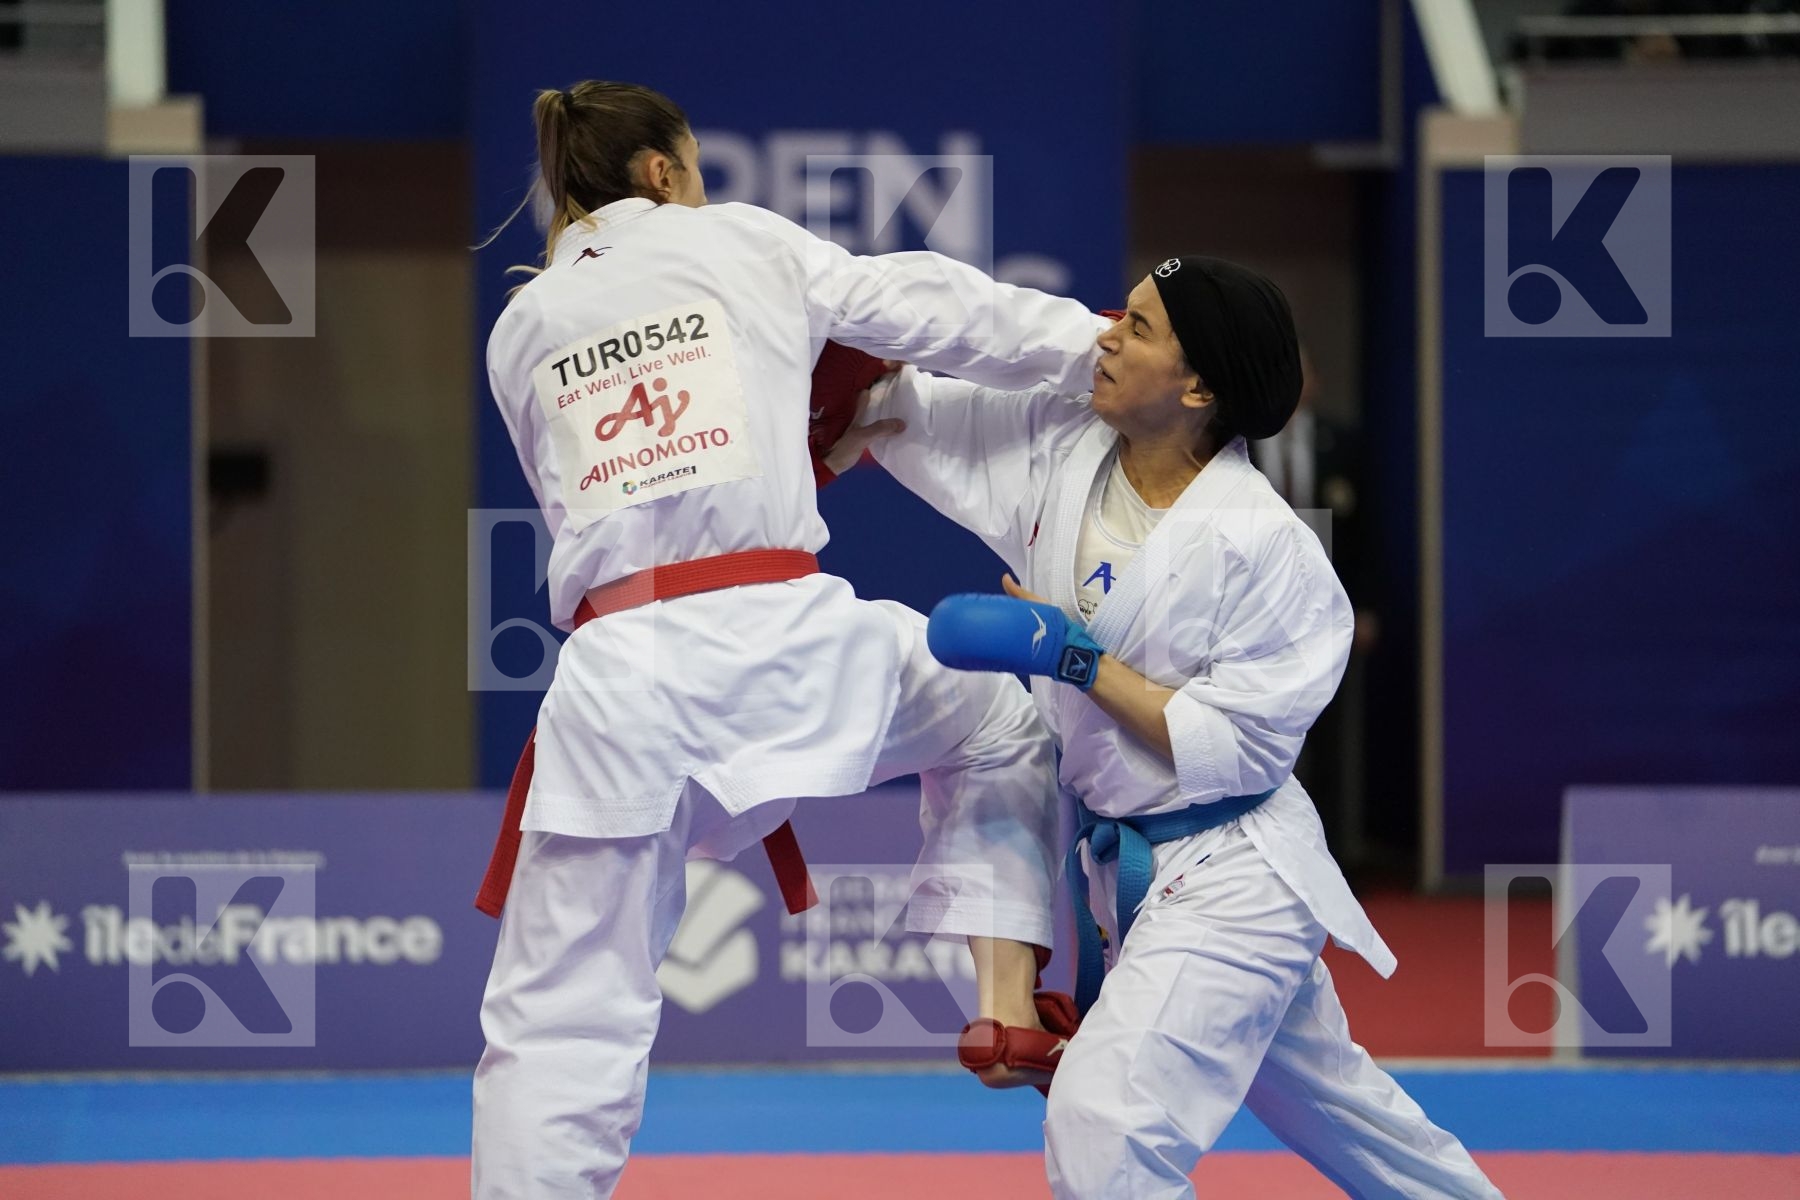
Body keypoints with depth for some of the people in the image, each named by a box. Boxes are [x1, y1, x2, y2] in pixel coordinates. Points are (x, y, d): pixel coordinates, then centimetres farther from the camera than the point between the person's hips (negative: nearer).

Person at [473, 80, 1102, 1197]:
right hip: (784, 637, -1)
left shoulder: (521, 331, 17)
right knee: (997, 729, 28)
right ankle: (1009, 997, 18)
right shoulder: (742, 243, 10)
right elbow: (933, 308, 13)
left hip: (620, 669, 1)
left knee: (561, 1021, 4)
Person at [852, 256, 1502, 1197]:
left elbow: (1235, 748, -22)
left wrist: (1070, 655, -25)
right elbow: (889, 403, -1)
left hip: (1226, 873, -8)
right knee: (1324, 1096, 24)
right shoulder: (1063, 445, -5)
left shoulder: (1265, 548, -23)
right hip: (1121, 867, 8)